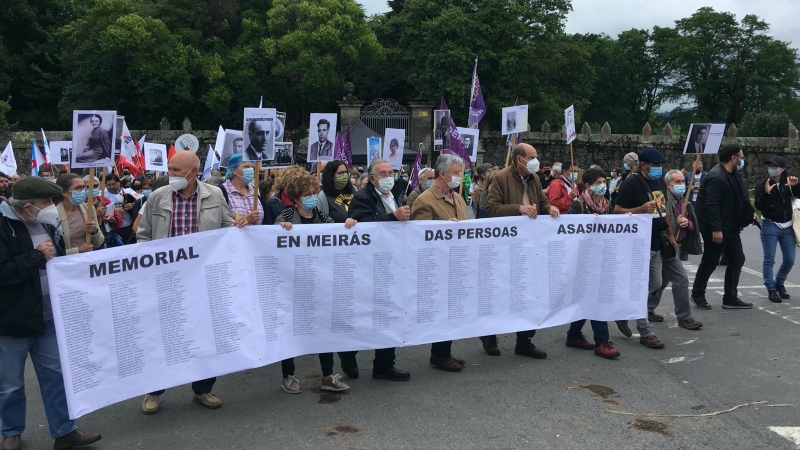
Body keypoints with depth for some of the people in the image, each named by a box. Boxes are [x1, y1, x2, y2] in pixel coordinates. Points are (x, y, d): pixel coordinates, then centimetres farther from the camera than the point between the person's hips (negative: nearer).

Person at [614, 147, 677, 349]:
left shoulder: (660, 182, 12)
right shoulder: (631, 183, -12)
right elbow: (617, 211, -15)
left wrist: (670, 234, 19)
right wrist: (641, 209, -28)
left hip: (655, 243, 8)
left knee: (655, 284, 14)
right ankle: (646, 333, 3)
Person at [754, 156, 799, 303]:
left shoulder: (788, 184, 3)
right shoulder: (762, 185, -5)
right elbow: (759, 205, -15)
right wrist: (766, 193, -28)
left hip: (787, 227, 4)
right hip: (770, 226, -3)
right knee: (769, 260, 0)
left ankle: (779, 283, 29)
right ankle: (771, 289, 8)